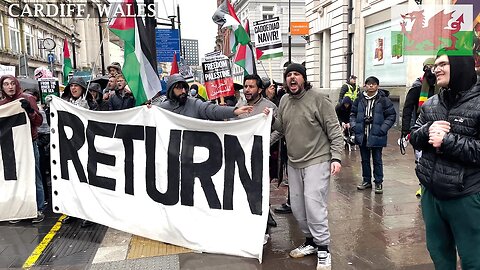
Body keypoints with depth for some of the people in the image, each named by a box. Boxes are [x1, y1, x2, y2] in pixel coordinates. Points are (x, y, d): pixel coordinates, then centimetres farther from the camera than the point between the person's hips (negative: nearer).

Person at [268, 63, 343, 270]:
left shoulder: (318, 98, -12)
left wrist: (336, 157, -18)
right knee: (297, 207, 14)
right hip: (293, 163, 7)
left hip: (317, 161, -7)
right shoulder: (284, 101, 7)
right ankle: (310, 242, 33)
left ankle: (323, 250, 9)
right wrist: (272, 120, -6)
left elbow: (334, 130, -12)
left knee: (314, 206, -9)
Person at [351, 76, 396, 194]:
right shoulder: (360, 99, 4)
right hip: (362, 135, 4)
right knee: (364, 160, 14)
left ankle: (379, 183, 17)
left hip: (376, 136, -3)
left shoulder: (383, 99, -6)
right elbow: (353, 113, 13)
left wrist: (383, 129, -13)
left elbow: (391, 115, -3)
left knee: (377, 160, 6)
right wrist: (354, 125, -2)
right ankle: (366, 180, 28)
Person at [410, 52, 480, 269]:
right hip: (431, 192, 6)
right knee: (438, 251, 22)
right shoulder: (430, 104, 7)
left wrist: (447, 140, -22)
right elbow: (413, 138, 7)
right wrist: (427, 131, -12)